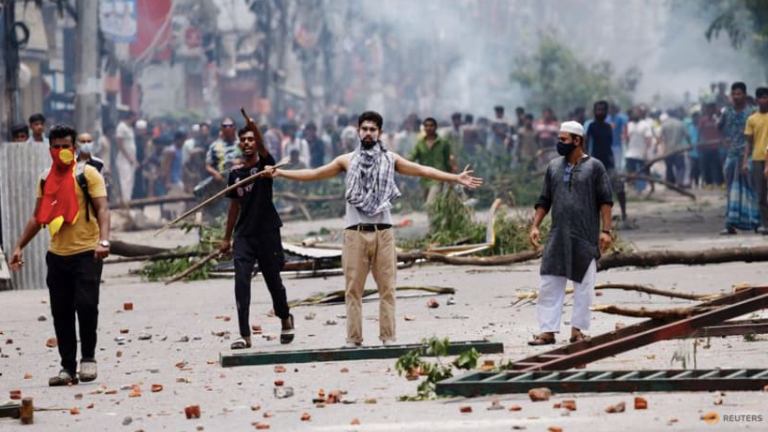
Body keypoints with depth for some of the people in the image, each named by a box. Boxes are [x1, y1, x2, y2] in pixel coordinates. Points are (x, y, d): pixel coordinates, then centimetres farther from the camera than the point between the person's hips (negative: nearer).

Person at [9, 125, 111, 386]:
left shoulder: (87, 174, -3)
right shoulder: (46, 179, 13)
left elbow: (102, 209, -12)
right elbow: (38, 217, 21)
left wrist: (103, 241, -27)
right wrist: (19, 247, 16)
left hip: (86, 254, -5)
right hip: (57, 255, 5)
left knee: (86, 304, -15)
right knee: (61, 313, 5)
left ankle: (88, 358, 2)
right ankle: (68, 368, 12)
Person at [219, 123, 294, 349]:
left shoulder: (264, 164, -3)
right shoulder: (236, 172, 9)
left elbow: (262, 148, -27)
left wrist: (254, 127, -47)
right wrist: (226, 238, 17)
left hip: (267, 232, -3)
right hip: (244, 235, 3)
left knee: (273, 281, 8)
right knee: (241, 282, -9)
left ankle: (285, 318, 36)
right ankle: (245, 335, -10)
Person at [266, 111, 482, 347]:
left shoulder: (390, 159, 8)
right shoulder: (347, 160, 9)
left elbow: (423, 170, 5)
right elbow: (315, 173, 11)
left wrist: (456, 178, -1)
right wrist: (280, 173, 6)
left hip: (383, 232, 0)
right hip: (355, 232, 0)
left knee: (387, 287, 0)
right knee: (353, 289, 0)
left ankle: (388, 337, 3)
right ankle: (354, 339, 2)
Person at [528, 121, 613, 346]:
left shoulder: (594, 167, -1)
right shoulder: (554, 166, 10)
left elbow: (605, 200, -3)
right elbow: (544, 200, 15)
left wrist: (606, 230, -10)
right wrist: (535, 226, 6)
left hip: (585, 238, -3)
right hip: (557, 237, 3)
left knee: (583, 285, 3)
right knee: (549, 284, -1)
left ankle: (577, 329, 11)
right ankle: (547, 331, 1)